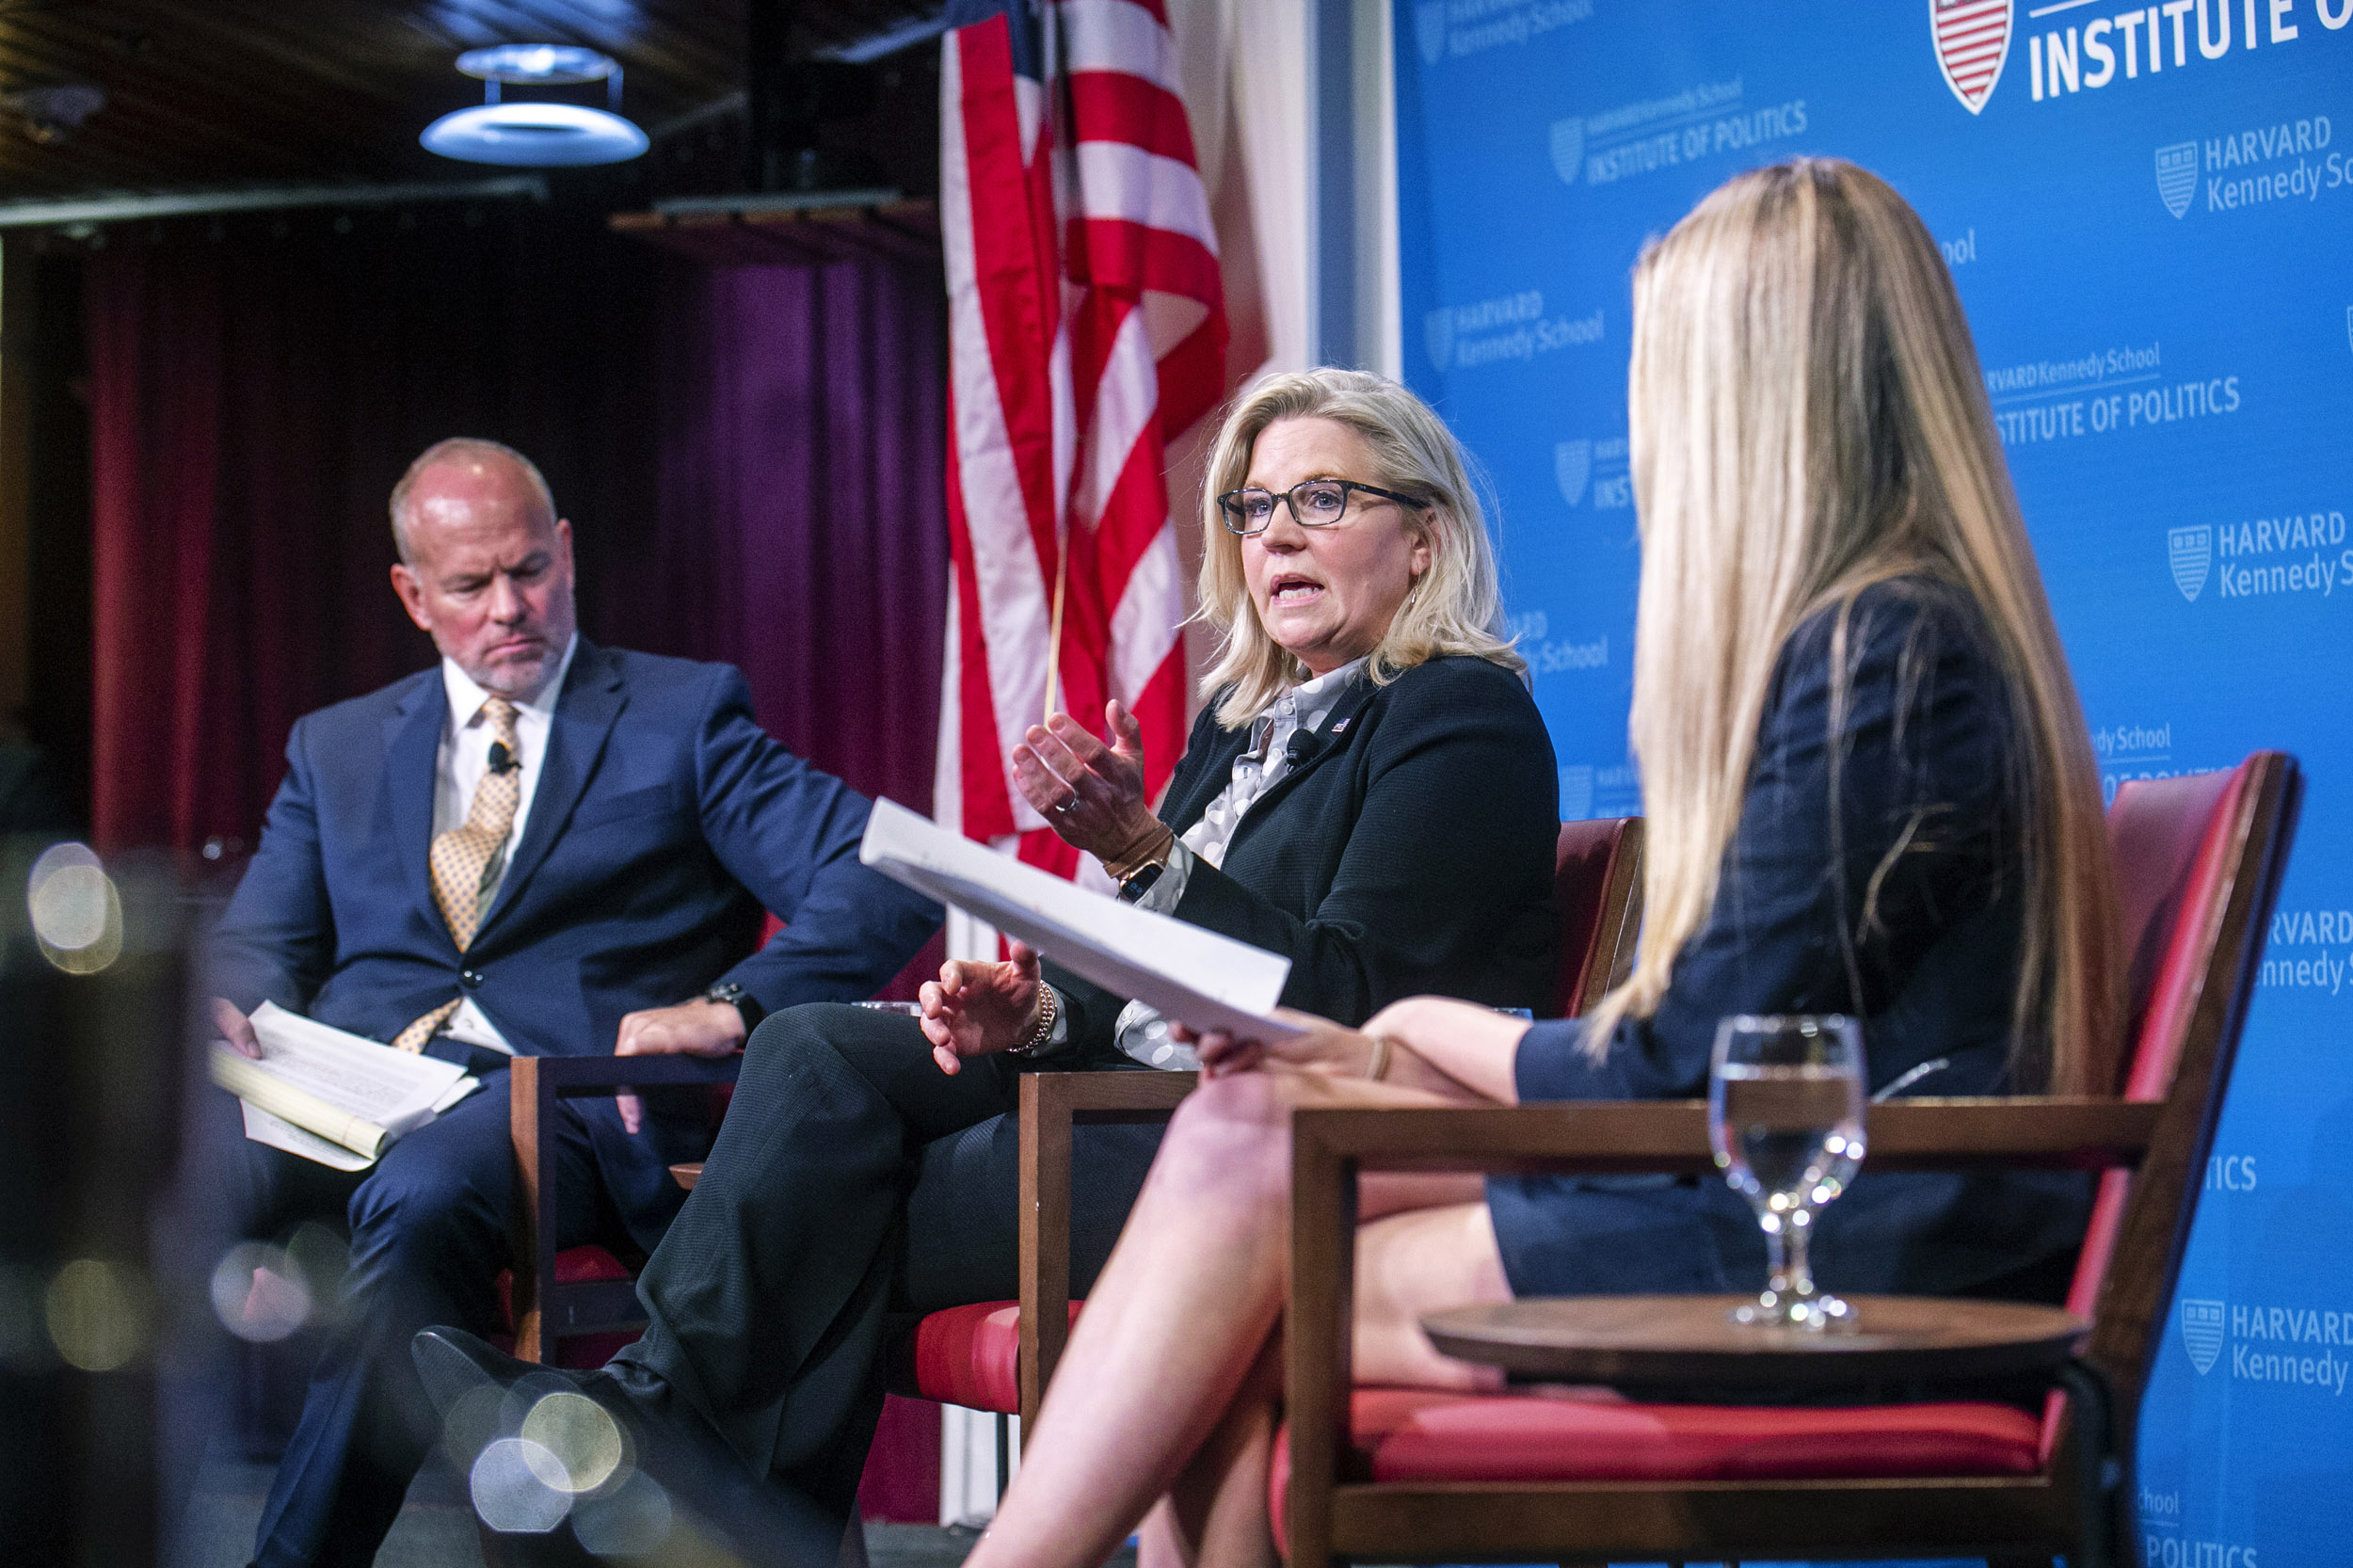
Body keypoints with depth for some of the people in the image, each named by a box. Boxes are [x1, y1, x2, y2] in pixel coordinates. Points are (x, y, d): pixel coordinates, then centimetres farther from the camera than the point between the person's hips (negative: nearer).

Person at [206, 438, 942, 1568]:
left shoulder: (685, 716, 12)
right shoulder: (336, 747, 26)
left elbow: (890, 880, 2)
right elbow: (260, 945, 21)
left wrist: (731, 1005, -15)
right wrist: (229, 1013, -5)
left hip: (571, 1092, -3)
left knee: (422, 1195, -38)